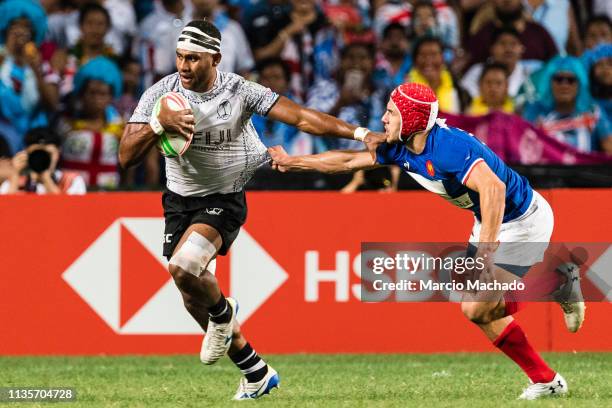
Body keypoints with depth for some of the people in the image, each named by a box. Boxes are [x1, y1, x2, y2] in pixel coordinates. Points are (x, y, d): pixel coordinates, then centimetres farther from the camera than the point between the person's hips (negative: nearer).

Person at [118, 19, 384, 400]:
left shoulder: (239, 91, -17)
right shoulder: (161, 94, -12)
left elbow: (302, 117, -19)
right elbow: (127, 157, -15)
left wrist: (360, 133, -28)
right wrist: (158, 125, -33)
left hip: (224, 201, -4)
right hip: (180, 201, 4)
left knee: (183, 266, -30)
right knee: (194, 298, 9)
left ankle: (222, 312, 5)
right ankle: (257, 374, 28)